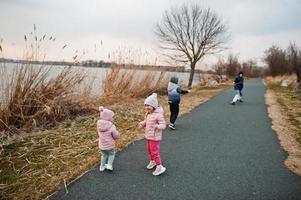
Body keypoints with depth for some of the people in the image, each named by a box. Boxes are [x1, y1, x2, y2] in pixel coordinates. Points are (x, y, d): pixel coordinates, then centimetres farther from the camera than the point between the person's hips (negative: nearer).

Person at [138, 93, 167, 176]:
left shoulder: (158, 114, -23)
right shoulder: (148, 113, 4)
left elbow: (163, 125, -24)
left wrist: (157, 126, -43)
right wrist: (142, 124, -2)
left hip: (155, 137, -9)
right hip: (148, 136, 9)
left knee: (154, 151, -2)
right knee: (149, 150, 22)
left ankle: (159, 167, 11)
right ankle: (152, 161, 43)